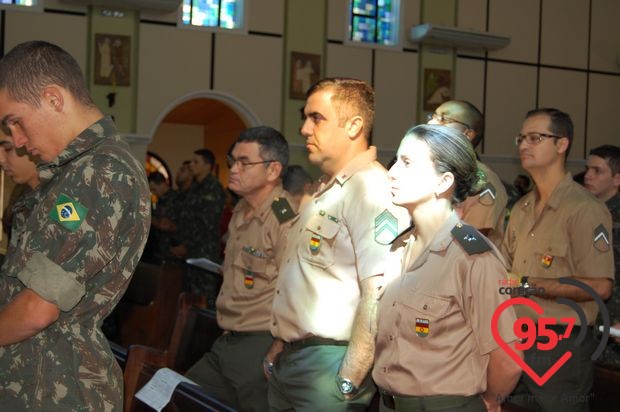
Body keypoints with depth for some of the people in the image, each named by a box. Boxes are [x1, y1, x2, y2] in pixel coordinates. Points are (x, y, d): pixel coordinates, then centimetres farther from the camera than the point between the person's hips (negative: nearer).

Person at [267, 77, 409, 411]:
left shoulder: (372, 189, -17)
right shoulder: (325, 192, 15)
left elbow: (378, 295, -24)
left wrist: (347, 382, -22)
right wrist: (278, 346, 16)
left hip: (325, 365, -9)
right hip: (287, 359, 9)